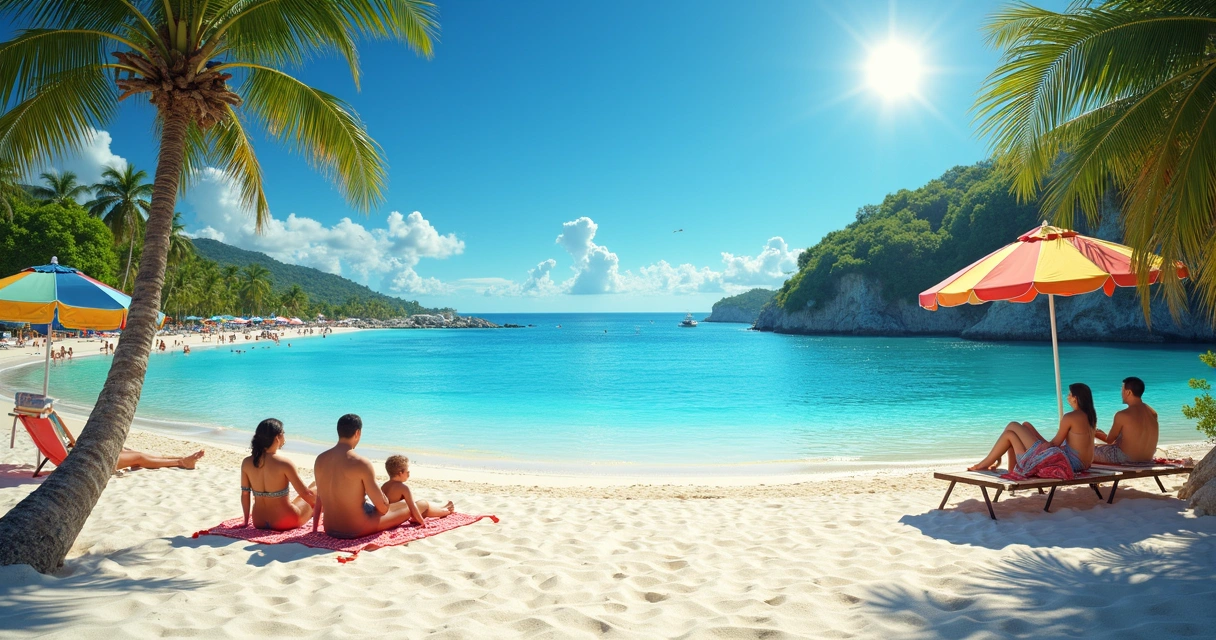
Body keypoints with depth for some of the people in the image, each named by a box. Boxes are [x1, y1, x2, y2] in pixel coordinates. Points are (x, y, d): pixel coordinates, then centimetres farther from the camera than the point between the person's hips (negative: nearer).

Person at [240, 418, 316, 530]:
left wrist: (246, 520, 16)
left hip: (259, 523, 6)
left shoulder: (246, 463, -6)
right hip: (285, 523, -6)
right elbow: (305, 494, -17)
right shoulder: (284, 464, -21)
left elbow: (245, 494, 3)